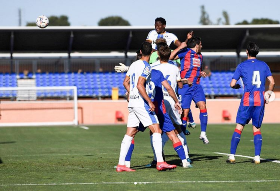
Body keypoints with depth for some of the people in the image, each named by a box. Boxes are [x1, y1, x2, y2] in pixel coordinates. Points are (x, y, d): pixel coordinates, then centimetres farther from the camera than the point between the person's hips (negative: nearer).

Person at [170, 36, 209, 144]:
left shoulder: (200, 56, 19)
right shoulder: (185, 52, -2)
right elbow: (170, 57, -15)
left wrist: (201, 73, 13)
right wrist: (180, 47, -20)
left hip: (196, 86, 5)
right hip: (185, 86, -5)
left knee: (202, 106, -14)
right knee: (185, 111, -6)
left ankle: (203, 133, -11)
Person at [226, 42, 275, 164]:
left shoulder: (242, 66, 0)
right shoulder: (264, 65, 8)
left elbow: (232, 84, -2)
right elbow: (272, 82, 4)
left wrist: (236, 86, 20)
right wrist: (269, 93, 20)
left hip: (247, 100, -2)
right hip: (260, 100, 2)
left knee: (239, 127, 2)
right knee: (257, 129, 9)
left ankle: (232, 156, -2)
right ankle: (257, 157, 0)